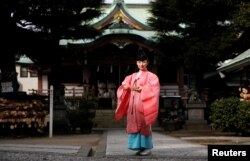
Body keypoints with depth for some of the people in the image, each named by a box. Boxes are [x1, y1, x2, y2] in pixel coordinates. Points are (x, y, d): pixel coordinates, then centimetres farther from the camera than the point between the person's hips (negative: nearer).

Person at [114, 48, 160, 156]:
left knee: (144, 125, -5)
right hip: (133, 103, 5)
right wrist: (131, 87, -10)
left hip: (144, 104, -5)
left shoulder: (151, 76, 2)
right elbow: (124, 86, 10)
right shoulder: (132, 76, 17)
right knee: (134, 124, 3)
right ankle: (140, 147, 10)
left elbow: (153, 90, -10)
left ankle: (147, 147, 2)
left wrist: (140, 89, -14)